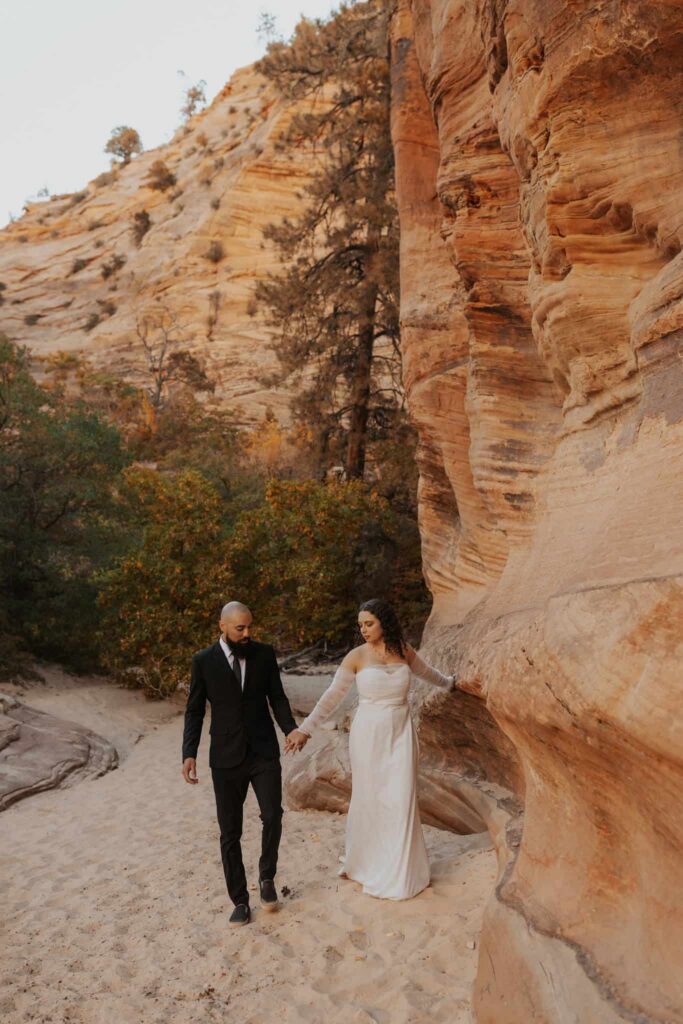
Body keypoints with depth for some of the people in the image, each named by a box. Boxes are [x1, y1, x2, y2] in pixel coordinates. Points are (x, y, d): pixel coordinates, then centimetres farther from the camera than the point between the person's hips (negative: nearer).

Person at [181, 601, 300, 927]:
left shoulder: (264, 653, -2)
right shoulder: (203, 661, -5)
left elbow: (277, 697, 6)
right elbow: (194, 711, -1)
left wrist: (291, 728, -9)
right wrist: (189, 754, -10)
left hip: (264, 752, 1)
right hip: (226, 757, 0)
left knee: (272, 816, -10)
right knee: (229, 832, 7)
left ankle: (267, 876, 19)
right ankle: (240, 900, 25)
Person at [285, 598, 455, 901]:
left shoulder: (404, 650, 0)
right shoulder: (357, 656, -8)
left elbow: (425, 671, 22)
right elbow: (331, 697, -6)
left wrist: (448, 682, 38)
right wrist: (304, 729, -12)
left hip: (401, 733, 2)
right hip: (368, 734, -2)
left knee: (401, 801, 3)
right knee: (368, 799, 7)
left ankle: (399, 872, 20)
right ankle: (365, 862, 28)